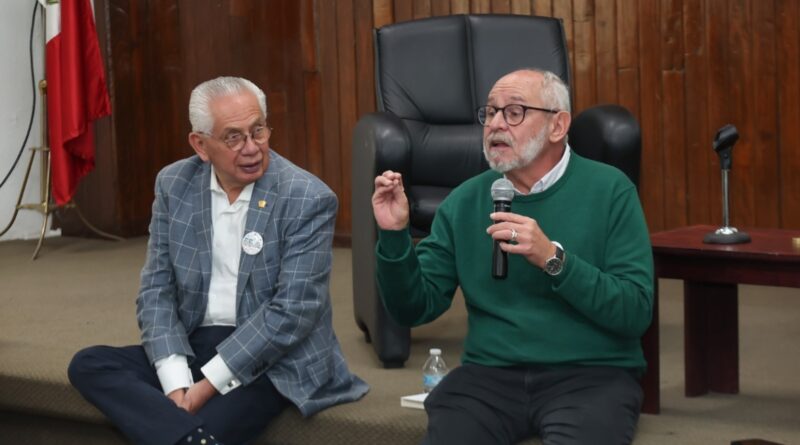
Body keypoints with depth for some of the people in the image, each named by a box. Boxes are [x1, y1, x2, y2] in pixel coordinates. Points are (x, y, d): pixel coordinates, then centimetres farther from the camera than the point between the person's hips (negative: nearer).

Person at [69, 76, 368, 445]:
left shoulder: (308, 199, -12)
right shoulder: (173, 184, 3)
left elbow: (291, 313, -16)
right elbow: (157, 290, 2)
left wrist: (208, 384, -20)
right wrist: (176, 384, -14)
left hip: (273, 360, -7)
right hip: (192, 347, 7)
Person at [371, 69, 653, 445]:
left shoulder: (609, 190, -1)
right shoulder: (465, 201, 9)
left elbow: (637, 312, -9)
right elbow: (415, 309, 9)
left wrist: (553, 259, -20)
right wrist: (394, 236, -7)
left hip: (590, 374, -2)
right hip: (490, 373, 2)